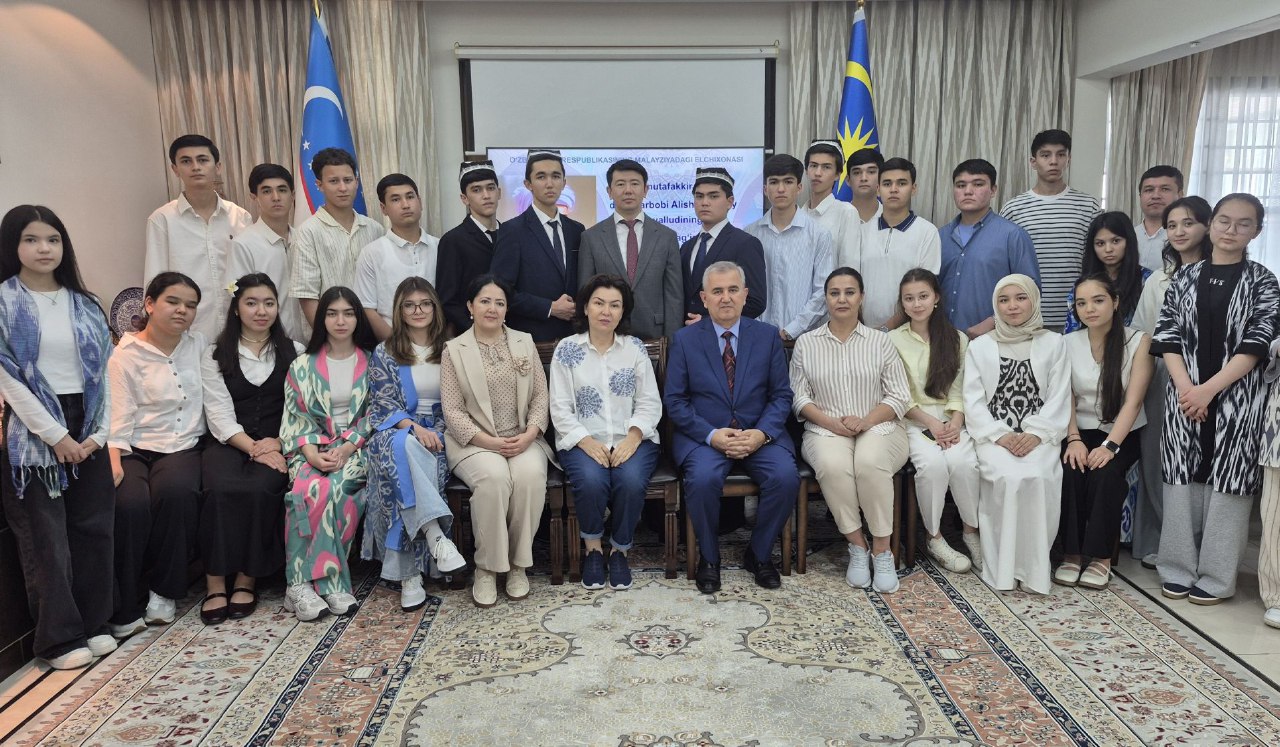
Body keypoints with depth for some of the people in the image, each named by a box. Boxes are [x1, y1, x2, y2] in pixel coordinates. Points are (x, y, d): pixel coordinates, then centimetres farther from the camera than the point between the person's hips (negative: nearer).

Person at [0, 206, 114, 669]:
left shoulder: (84, 305, 10)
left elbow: (101, 371, 8)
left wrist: (99, 433, -3)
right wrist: (55, 434, -13)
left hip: (86, 428, 4)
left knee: (93, 528, 7)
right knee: (47, 537, 1)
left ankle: (94, 624, 20)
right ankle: (60, 637, 11)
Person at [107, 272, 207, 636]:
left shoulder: (199, 344, 13)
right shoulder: (126, 355, 1)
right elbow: (120, 416, -6)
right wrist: (113, 461, -21)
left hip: (183, 447, 2)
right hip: (134, 449, -2)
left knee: (176, 490, -32)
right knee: (130, 502, -32)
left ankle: (164, 592, -14)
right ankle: (125, 608, -15)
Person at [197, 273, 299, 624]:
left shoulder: (294, 353, 14)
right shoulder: (216, 355, 13)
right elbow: (219, 415, 1)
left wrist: (276, 444, -14)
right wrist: (254, 448, -14)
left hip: (277, 444, 0)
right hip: (230, 444, 0)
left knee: (260, 488, -31)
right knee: (220, 489, -31)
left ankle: (248, 579, -17)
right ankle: (215, 582, -22)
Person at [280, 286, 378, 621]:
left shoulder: (371, 363, 9)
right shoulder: (303, 366, 11)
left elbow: (374, 415, 4)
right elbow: (294, 418, 6)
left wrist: (347, 448, -12)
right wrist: (311, 452, -12)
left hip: (355, 449, -1)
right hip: (312, 449, 1)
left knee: (333, 488, -33)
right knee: (312, 488, -33)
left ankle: (302, 583, -26)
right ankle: (328, 581, -28)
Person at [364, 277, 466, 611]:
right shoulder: (385, 353, 9)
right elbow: (383, 406, 1)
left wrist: (436, 432, -10)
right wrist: (415, 428, -17)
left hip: (438, 434, 1)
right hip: (397, 432, 0)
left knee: (407, 465, -33)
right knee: (403, 447, -39)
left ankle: (408, 574, -32)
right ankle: (436, 537, -46)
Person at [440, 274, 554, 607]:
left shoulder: (525, 342, 13)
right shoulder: (454, 349, 5)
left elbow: (540, 396, 9)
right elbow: (453, 410, -1)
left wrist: (529, 434, -9)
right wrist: (489, 441, -14)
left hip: (524, 439, 2)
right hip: (475, 442, -2)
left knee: (530, 474, -31)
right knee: (494, 477, -34)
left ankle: (518, 564, -13)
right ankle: (486, 567, -16)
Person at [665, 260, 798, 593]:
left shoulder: (768, 335, 7)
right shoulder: (684, 339, 3)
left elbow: (781, 395, 5)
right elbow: (675, 400, -1)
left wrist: (761, 434, -14)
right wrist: (712, 435, -15)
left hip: (759, 435, 2)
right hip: (704, 435, -1)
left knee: (786, 476, -26)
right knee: (702, 478, -32)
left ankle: (759, 554, 1)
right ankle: (709, 558, -4)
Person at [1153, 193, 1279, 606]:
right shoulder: (1184, 278, 7)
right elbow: (1168, 336, 2)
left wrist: (1208, 389, -16)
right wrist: (1185, 387, -12)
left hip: (1237, 397, -2)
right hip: (1184, 394, 2)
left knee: (1226, 483, 2)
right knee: (1182, 480, 6)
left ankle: (1216, 577, 12)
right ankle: (1178, 569, 17)